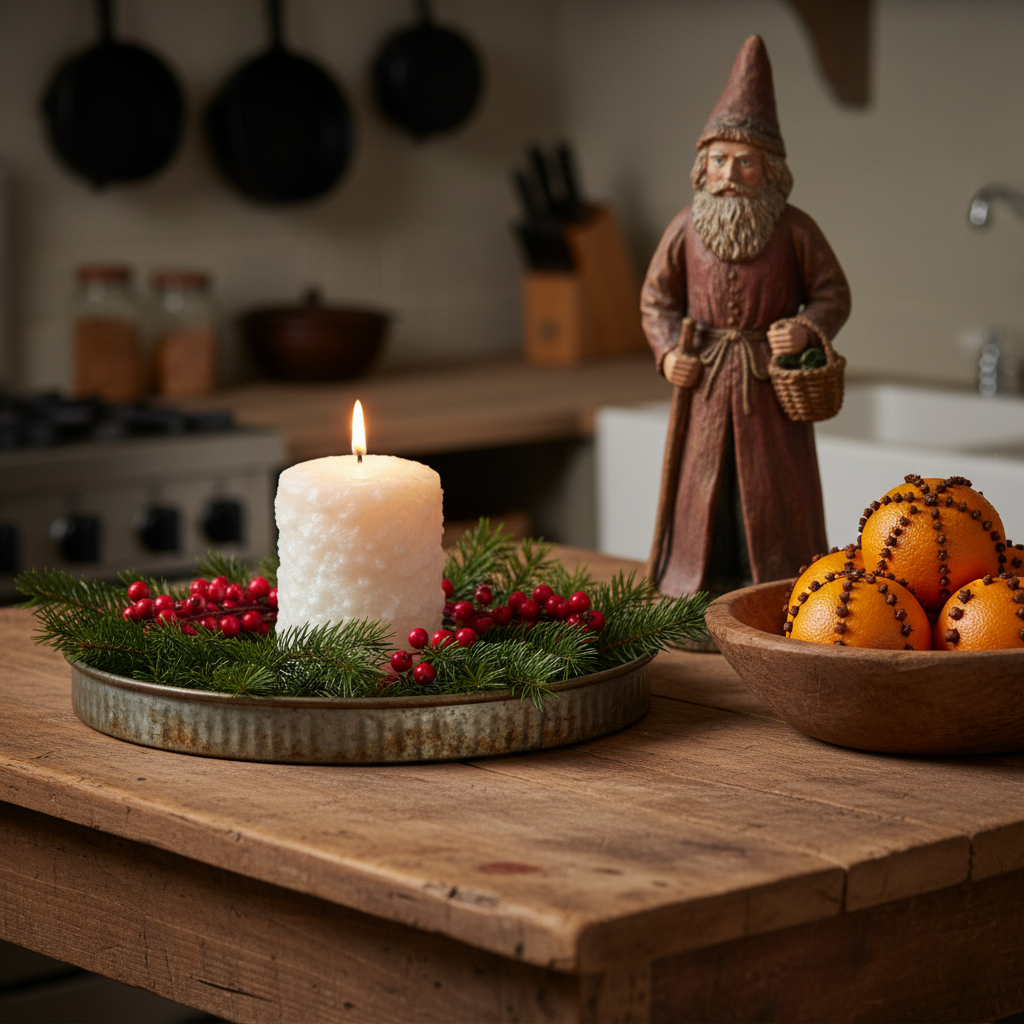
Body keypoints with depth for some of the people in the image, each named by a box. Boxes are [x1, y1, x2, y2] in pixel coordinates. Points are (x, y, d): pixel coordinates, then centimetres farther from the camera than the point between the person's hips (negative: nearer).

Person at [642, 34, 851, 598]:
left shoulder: (795, 230, -5)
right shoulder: (686, 228, 0)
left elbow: (833, 292, 3)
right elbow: (657, 297, 9)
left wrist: (807, 328, -17)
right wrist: (669, 351, -7)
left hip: (770, 384, -1)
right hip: (704, 383, 2)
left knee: (774, 498, 2)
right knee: (703, 490, 7)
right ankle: (697, 598, 15)